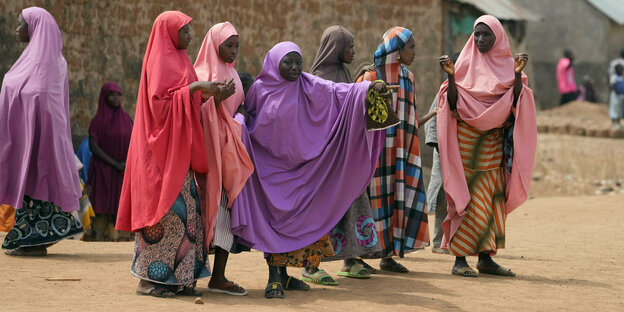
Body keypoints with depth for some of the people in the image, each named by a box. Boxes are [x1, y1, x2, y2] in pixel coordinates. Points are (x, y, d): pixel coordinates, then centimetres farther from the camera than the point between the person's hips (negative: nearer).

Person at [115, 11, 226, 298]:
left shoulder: (175, 61, 18)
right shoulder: (160, 62, -10)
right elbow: (160, 103, -20)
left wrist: (203, 95, 8)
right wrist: (194, 87, -21)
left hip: (177, 150, 10)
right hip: (162, 149, -10)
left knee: (182, 211, 7)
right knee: (166, 208, -9)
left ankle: (175, 277, 8)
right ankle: (150, 278, -5)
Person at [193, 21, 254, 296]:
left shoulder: (233, 75, 17)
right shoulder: (201, 74, -5)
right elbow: (197, 112, -11)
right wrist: (217, 98, -24)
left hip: (228, 147, 7)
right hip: (207, 147, -7)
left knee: (228, 207, 1)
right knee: (212, 205, -8)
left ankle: (219, 276, 0)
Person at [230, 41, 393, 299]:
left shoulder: (308, 86, -1)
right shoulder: (260, 89, -2)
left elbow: (337, 91, -13)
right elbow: (245, 115, 9)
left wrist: (368, 88, -29)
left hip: (299, 166, 2)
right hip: (269, 166, -2)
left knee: (296, 219, 4)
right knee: (275, 219, -7)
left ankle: (283, 275, 16)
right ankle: (274, 278, -3)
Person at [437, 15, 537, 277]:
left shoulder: (507, 64, 6)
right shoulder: (466, 63, -2)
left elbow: (515, 104, -3)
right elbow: (455, 105, -7)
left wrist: (517, 74, -14)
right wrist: (451, 76, -20)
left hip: (494, 142, 4)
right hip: (467, 140, -4)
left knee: (492, 199, 4)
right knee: (471, 201, -8)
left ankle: (486, 257, 10)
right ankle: (459, 259, -6)